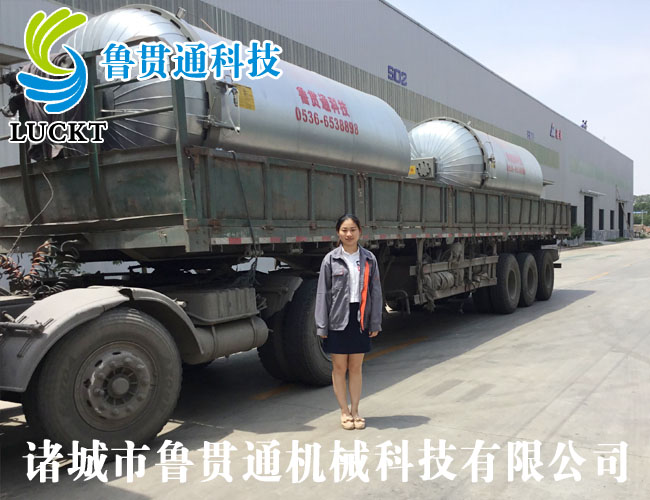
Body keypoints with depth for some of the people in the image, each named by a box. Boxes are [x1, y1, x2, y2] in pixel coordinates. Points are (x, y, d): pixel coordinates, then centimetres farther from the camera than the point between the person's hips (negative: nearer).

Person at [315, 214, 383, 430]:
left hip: (360, 319, 1)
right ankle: (344, 412, 21)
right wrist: (322, 326, -5)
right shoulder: (331, 259, -1)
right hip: (338, 320, -1)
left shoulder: (369, 258, 4)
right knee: (339, 367, 7)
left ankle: (355, 410, 23)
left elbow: (375, 291, 6)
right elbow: (323, 293, -1)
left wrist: (375, 323, 4)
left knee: (356, 367, 10)